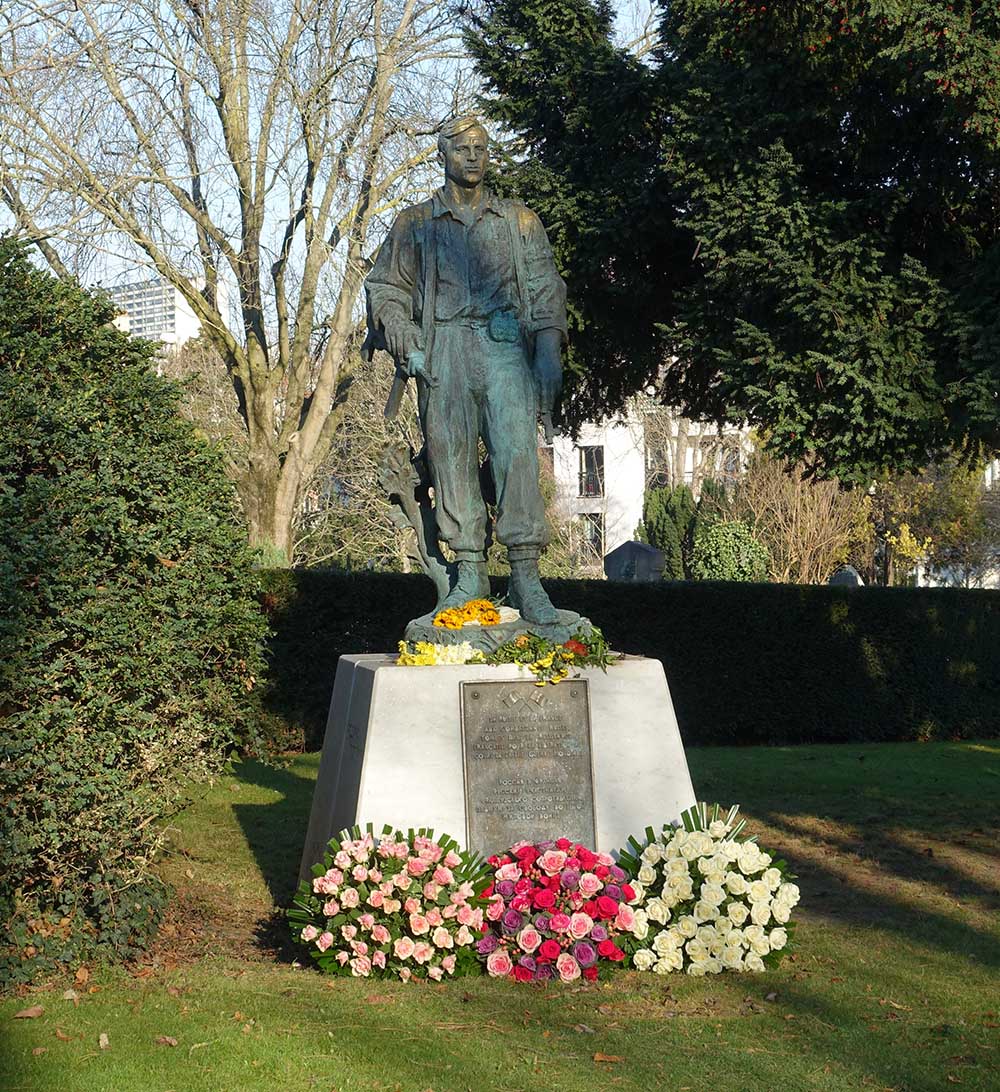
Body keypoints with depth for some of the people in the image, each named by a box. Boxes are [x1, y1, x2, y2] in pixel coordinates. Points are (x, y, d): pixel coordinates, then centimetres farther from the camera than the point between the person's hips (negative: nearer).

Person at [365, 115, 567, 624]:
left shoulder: (520, 220, 20)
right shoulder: (415, 223, 18)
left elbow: (545, 290, 14)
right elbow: (387, 289, 14)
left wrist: (549, 350, 0)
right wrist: (407, 347, -1)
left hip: (505, 343, -1)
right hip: (443, 348, 1)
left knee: (517, 452, -14)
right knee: (451, 457, -5)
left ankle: (526, 576, -16)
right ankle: (470, 573, 0)